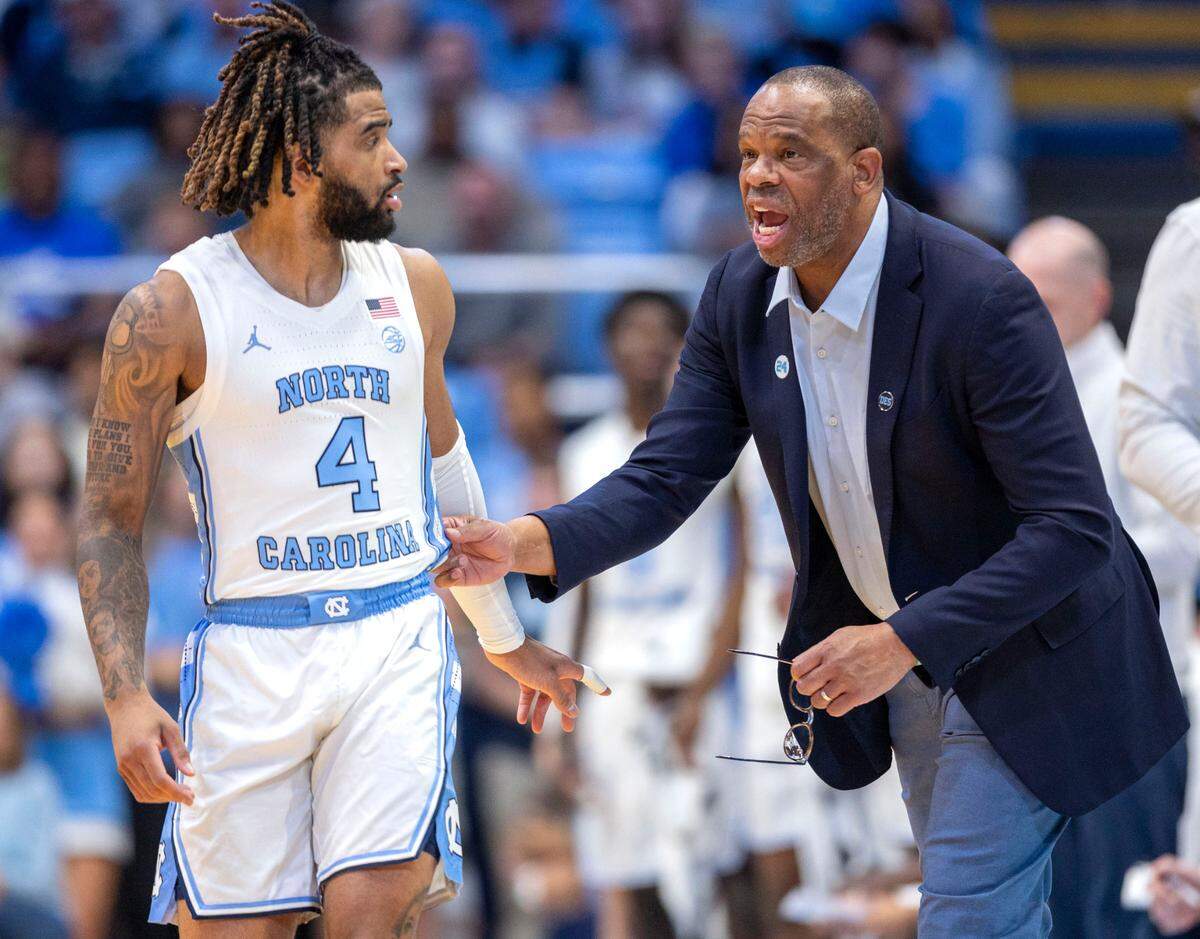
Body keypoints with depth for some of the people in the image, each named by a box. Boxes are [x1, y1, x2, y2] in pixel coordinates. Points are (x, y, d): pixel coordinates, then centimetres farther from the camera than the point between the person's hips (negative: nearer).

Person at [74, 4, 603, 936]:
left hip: (398, 641, 2)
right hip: (249, 649, -2)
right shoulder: (175, 310, -4)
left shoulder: (414, 285, 10)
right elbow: (111, 521, -1)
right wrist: (125, 694, -13)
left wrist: (506, 637, 32)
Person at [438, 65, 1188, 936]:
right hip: (899, 655, 7)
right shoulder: (742, 295, -7)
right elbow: (663, 479, -6)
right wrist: (526, 543, -26)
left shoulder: (981, 300, -28)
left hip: (1023, 658, -7)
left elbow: (1072, 526, -28)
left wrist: (904, 641, -31)